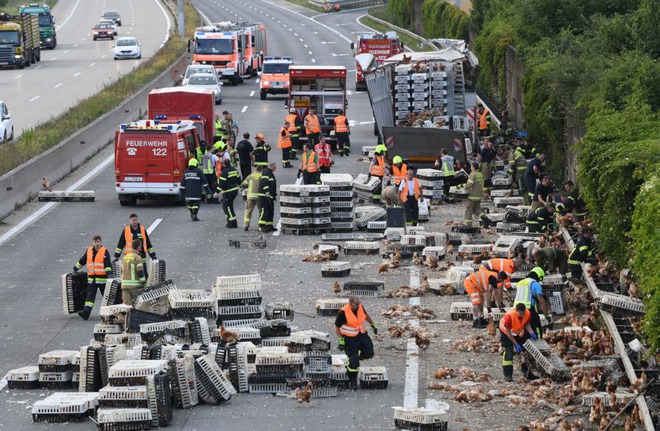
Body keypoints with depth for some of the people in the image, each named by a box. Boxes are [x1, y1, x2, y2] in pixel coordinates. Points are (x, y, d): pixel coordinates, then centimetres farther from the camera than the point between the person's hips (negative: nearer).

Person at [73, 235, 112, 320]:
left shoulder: (105, 252, -5)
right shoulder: (89, 251, 9)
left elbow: (108, 264, -13)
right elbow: (82, 261, 21)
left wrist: (109, 273, -25)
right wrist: (75, 269, 25)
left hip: (102, 278, -3)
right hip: (91, 278, 3)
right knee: (90, 296, -8)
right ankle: (86, 312, -18)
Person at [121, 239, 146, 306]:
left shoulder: (125, 257, 15)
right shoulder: (138, 258, -9)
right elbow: (140, 272, -15)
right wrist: (143, 283, -4)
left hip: (124, 285, 6)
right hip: (135, 285, -6)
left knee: (127, 304, 3)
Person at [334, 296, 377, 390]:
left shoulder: (360, 307, -8)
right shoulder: (343, 313, -25)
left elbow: (366, 315, 15)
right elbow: (337, 327, -16)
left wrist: (372, 325, 23)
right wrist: (340, 340, -17)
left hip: (362, 334, 6)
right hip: (350, 338, -6)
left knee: (369, 353, 0)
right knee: (353, 360, -6)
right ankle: (352, 381, 9)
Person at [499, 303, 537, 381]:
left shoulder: (528, 314, -26)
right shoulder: (509, 316, -39)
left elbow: (527, 324, -6)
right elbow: (508, 332, -29)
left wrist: (531, 333, -25)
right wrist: (516, 344, -28)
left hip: (519, 332, 5)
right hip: (506, 332, -5)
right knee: (508, 351, -14)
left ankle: (526, 371, 23)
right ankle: (507, 375, -12)